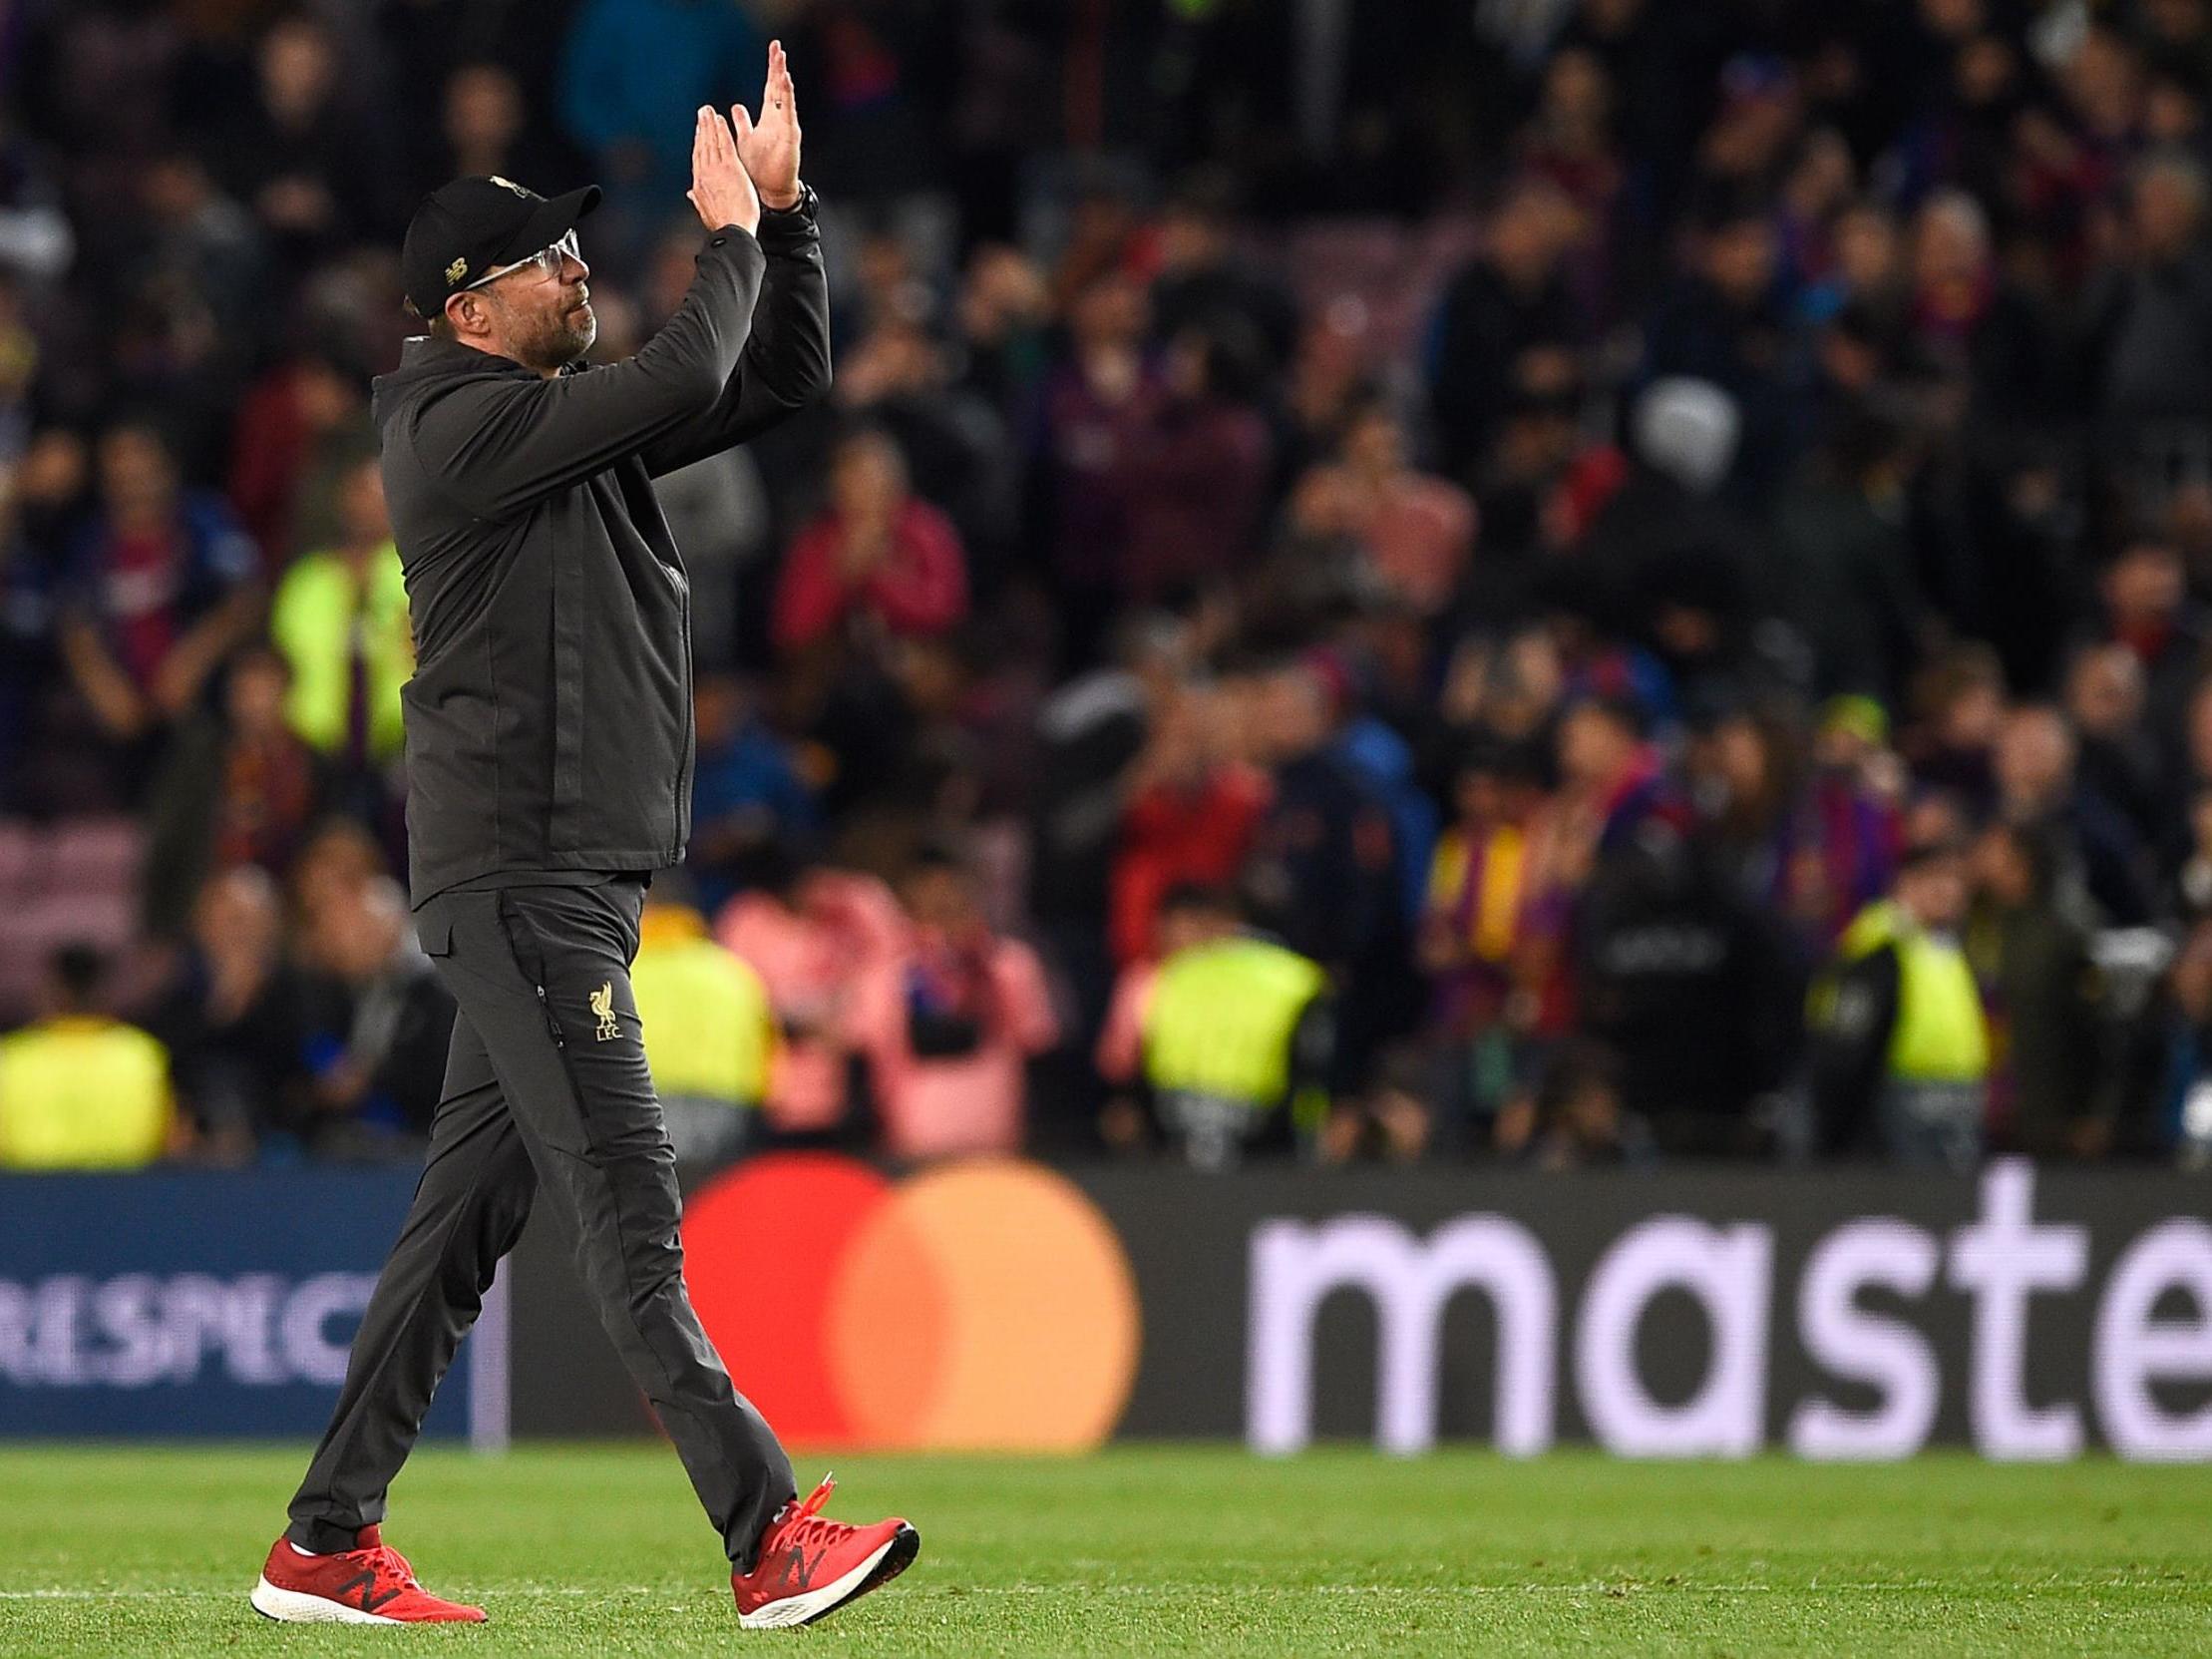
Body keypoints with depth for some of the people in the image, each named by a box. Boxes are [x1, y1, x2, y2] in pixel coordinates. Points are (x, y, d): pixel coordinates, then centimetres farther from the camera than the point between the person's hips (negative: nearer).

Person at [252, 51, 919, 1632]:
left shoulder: (575, 422, 17)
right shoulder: (463, 422, -11)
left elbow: (781, 376, 18)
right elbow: (688, 378, -20)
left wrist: (785, 210, 7)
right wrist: (729, 236, -5)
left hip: (574, 874, 10)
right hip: (519, 874, -10)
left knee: (470, 1211, 10)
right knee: (625, 1207, -13)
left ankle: (328, 1544, 14)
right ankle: (771, 1538, -19)